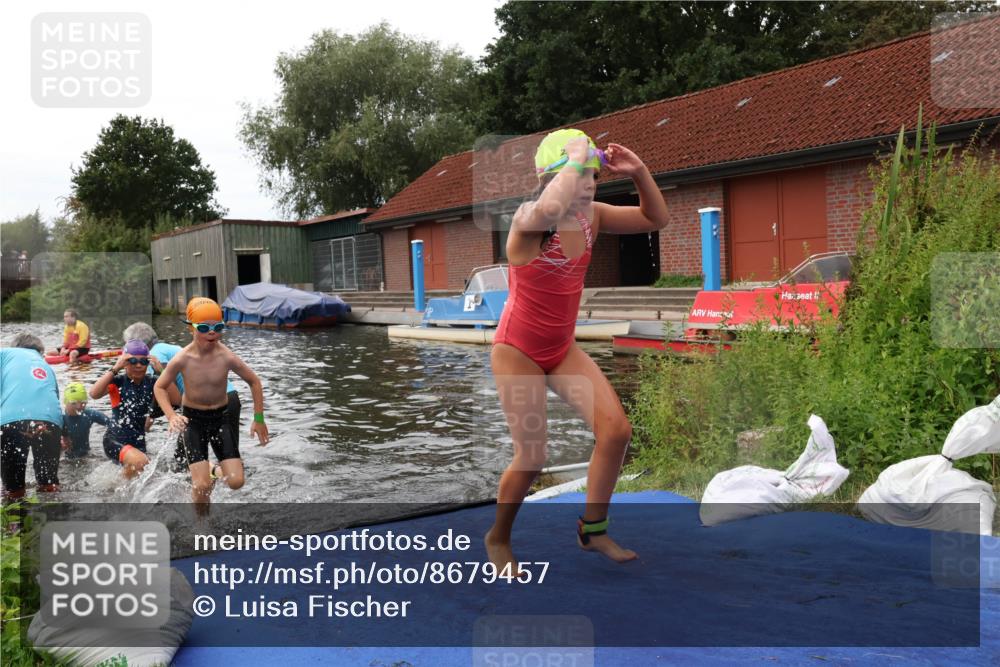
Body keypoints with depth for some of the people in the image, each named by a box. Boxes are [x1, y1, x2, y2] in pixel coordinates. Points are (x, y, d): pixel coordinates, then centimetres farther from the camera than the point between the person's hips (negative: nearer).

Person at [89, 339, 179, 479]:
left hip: (139, 442, 5)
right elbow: (94, 394, -27)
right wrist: (115, 369, -26)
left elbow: (176, 399, -14)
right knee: (141, 461, -33)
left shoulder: (152, 382, 0)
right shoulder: (118, 382, -9)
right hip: (115, 440, -5)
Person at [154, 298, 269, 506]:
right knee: (201, 485, -9)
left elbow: (254, 382, -3)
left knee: (236, 482, -6)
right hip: (192, 419, -1)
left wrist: (258, 418, -1)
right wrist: (172, 416, -18)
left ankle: (216, 472, 30)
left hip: (220, 418, 1)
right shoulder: (182, 359, -18)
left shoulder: (227, 357, -17)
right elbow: (160, 387, -3)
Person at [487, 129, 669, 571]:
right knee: (531, 458, -3)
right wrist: (577, 158, -34)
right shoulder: (528, 220, -22)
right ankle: (497, 539, 24)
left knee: (616, 430, -7)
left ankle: (593, 530, 12)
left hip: (563, 349, 6)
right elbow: (549, 208, -49)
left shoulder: (592, 216, -2)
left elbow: (655, 220, 7)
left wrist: (638, 172, -9)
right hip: (518, 351, -6)